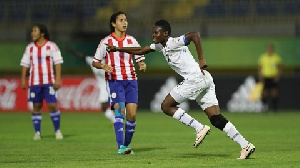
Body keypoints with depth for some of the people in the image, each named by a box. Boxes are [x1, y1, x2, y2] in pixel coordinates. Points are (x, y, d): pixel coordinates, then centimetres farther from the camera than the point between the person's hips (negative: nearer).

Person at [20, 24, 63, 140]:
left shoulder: (52, 46, 1)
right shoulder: (30, 47, 10)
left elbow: (58, 63, -2)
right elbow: (25, 64, 12)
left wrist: (58, 79, -10)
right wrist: (23, 79, 5)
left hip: (49, 82, -3)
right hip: (34, 82, 3)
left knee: (52, 105, -9)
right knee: (36, 107, 3)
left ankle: (57, 131, 5)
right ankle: (37, 132, 8)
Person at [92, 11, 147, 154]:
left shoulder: (131, 40, 10)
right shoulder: (106, 42, 1)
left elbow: (140, 58, 12)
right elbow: (95, 62, 5)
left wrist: (142, 65, -12)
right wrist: (103, 66, -17)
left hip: (130, 80, 3)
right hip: (114, 81, -3)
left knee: (132, 114, -4)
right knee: (119, 111, -18)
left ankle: (127, 144, 14)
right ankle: (120, 147, -21)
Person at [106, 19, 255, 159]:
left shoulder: (173, 43, -8)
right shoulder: (161, 46, 20)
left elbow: (195, 35, -22)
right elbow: (140, 51, 30)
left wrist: (201, 59, -21)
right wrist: (117, 49, 27)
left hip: (196, 78, -9)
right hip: (205, 80, 9)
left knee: (166, 106, -1)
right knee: (216, 119, 2)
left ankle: (200, 128, -6)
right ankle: (245, 145, -5)